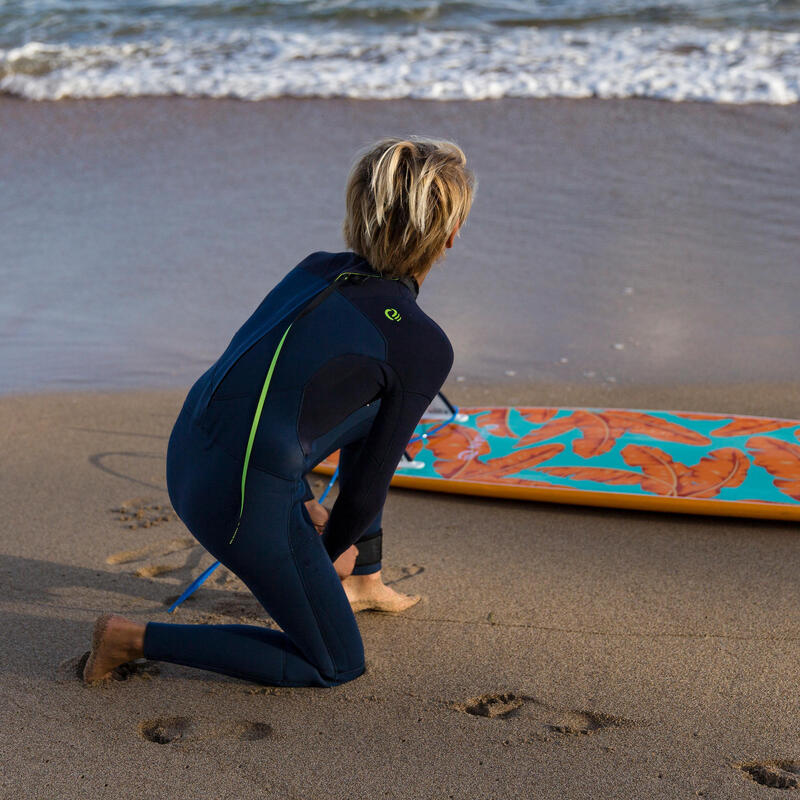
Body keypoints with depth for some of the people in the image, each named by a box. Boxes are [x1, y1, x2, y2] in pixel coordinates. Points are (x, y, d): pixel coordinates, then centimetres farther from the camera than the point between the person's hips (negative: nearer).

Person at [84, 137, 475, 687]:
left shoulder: (317, 269, 7)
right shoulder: (426, 346, -12)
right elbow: (372, 476, -4)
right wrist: (335, 547, 17)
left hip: (187, 454, 8)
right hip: (245, 505, -8)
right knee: (338, 666, 13)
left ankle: (364, 580, 37)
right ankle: (135, 639, 6)